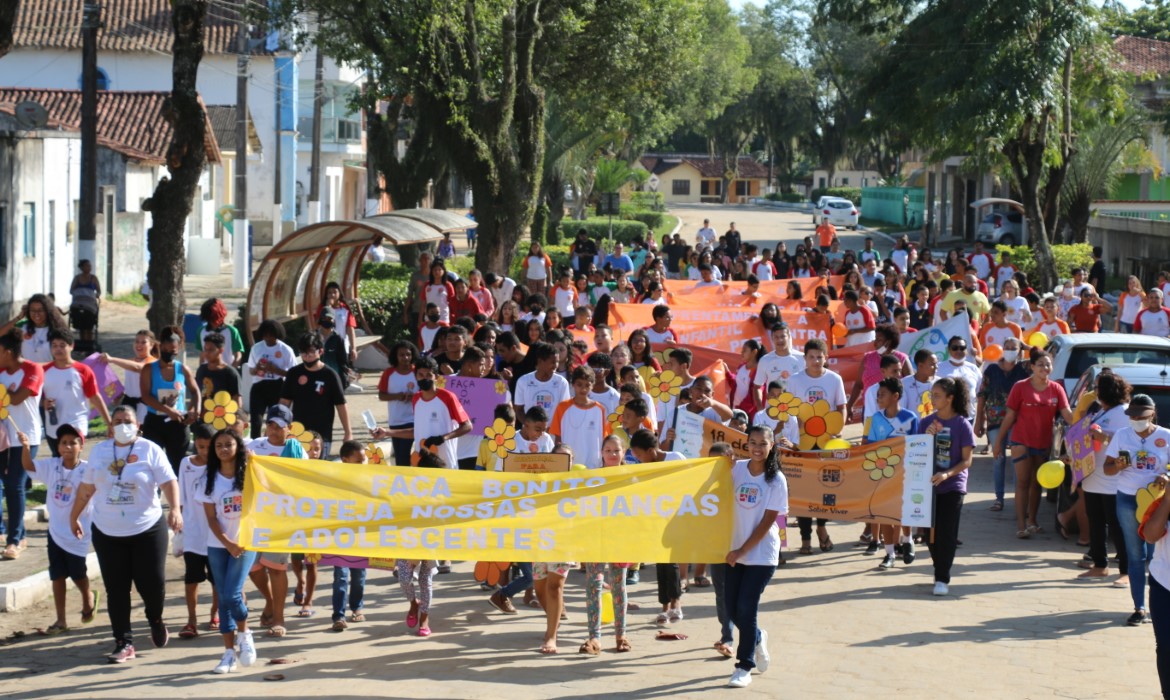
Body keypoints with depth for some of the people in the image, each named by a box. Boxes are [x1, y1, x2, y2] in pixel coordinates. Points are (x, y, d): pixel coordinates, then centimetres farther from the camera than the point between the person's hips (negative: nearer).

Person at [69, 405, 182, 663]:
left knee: (152, 582, -3)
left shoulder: (150, 450, -4)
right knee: (116, 589, 2)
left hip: (147, 528, -3)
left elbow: (169, 482, -12)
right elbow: (87, 487, 16)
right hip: (107, 532, 3)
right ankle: (124, 642, 8)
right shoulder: (99, 451, 7)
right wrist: (74, 516, 22)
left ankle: (155, 620, 30)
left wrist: (175, 509, -27)